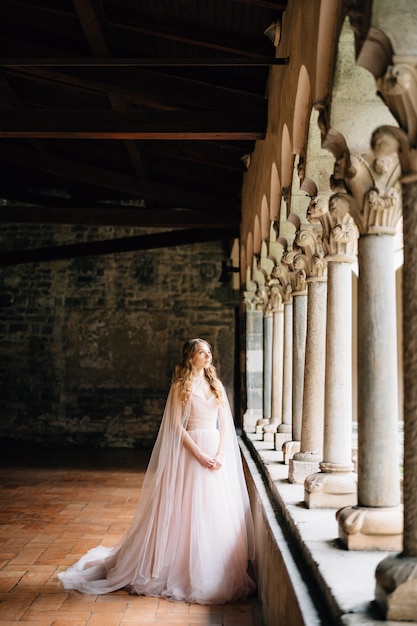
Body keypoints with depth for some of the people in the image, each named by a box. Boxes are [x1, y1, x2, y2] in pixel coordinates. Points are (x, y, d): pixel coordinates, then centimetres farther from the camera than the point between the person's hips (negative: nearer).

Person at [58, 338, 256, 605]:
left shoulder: (216, 385, 11)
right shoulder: (181, 385, -3)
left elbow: (225, 424, 8)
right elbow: (177, 425, -9)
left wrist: (220, 454, -7)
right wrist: (200, 456, -15)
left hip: (217, 452, 5)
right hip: (190, 452, -5)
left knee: (218, 513, 6)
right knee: (188, 510, -2)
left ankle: (216, 571, 18)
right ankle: (184, 570, 11)